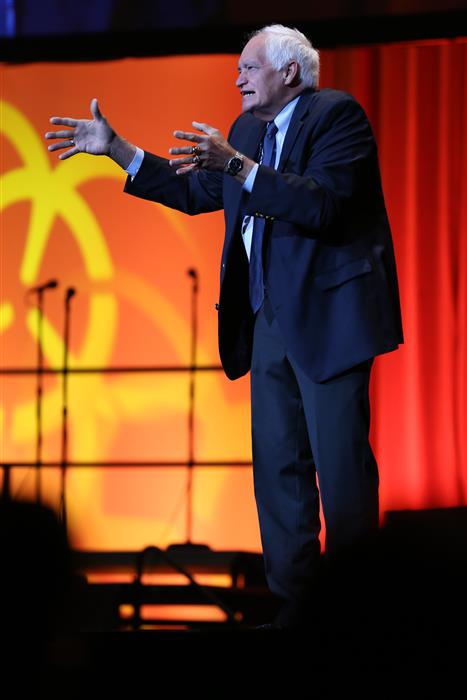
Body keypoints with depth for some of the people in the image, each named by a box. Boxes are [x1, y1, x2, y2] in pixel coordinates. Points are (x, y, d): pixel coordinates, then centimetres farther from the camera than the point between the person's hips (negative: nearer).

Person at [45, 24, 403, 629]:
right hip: (270, 323, 8)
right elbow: (195, 191, 26)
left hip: (328, 317, -8)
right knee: (279, 472, 8)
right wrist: (114, 148, 20)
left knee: (342, 471, -7)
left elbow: (323, 204, -22)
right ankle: (294, 606, 13)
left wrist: (236, 165, -29)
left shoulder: (336, 114, -9)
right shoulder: (249, 128, 16)